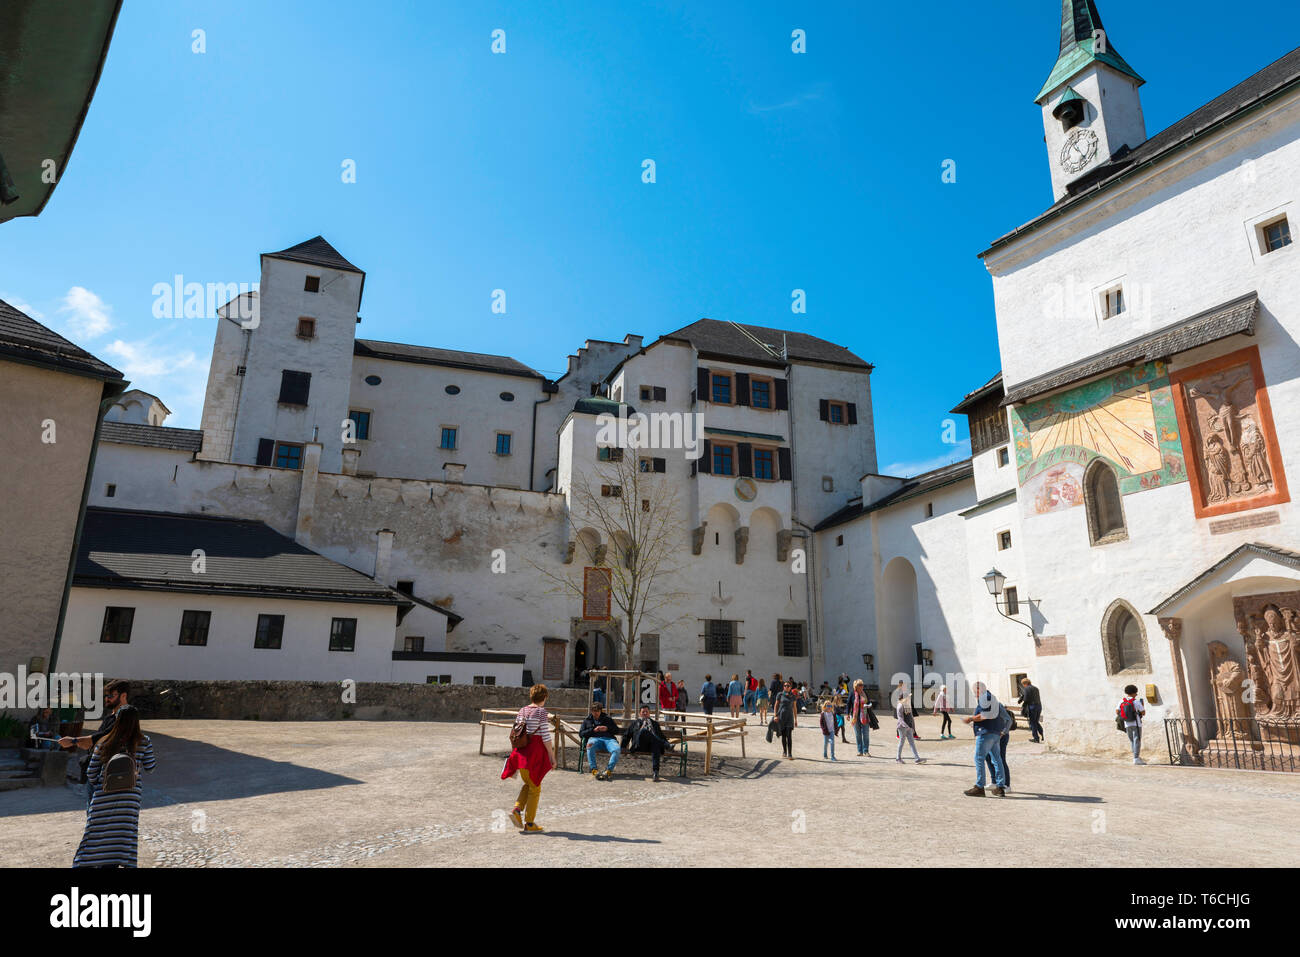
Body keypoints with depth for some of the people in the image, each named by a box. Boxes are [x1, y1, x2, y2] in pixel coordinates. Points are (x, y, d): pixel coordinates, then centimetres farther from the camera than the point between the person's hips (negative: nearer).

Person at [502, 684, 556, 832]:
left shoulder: (522, 710, 8)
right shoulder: (541, 711, -12)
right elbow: (546, 737, -14)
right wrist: (552, 756, -8)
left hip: (521, 752, 6)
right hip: (535, 752, -6)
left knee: (528, 784, 24)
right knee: (535, 788, 7)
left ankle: (517, 809, 5)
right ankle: (529, 824, 12)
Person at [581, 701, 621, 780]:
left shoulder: (607, 719, 28)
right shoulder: (587, 720, 28)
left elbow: (617, 730, 22)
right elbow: (581, 733, 15)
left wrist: (607, 728, 3)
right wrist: (593, 730, 2)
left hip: (609, 739, 1)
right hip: (595, 738, -1)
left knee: (616, 749, -35)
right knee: (590, 745, -40)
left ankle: (608, 770, -37)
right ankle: (594, 770, -41)